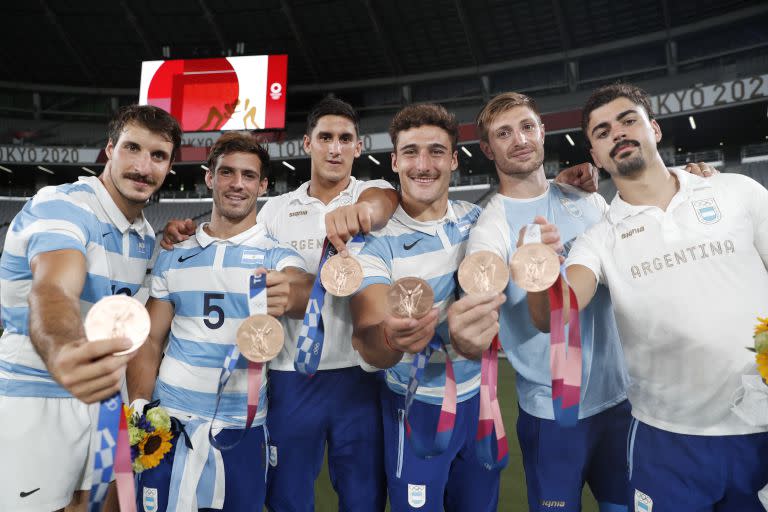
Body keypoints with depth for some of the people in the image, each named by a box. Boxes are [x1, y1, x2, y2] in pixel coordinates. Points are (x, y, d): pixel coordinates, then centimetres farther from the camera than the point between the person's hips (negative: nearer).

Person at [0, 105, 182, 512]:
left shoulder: (146, 235, 7)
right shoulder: (62, 206, -17)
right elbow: (52, 293, -37)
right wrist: (62, 354, -57)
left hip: (99, 398, 7)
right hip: (35, 406, -7)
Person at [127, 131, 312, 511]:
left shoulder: (278, 257, -2)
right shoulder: (173, 258, 6)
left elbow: (304, 288, -25)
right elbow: (150, 340, 8)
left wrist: (289, 296, -47)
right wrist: (139, 406, -6)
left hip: (241, 429, -2)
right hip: (168, 422, 2)